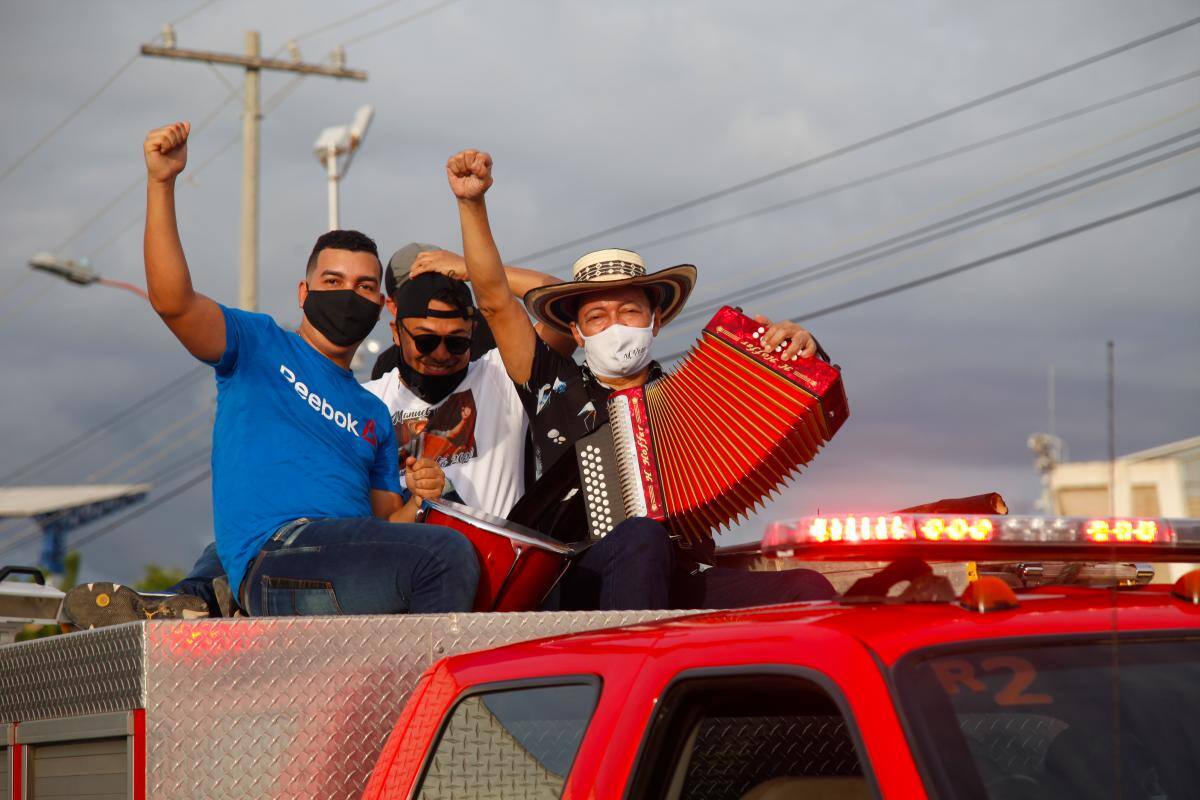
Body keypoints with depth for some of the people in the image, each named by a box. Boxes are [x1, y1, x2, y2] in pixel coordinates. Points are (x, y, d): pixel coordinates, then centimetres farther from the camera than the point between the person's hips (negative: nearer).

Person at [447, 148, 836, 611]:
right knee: (642, 539, -37)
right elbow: (495, 300, 12)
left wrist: (801, 357, -4)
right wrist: (472, 204, 5)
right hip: (582, 586, -2)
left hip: (680, 585, 3)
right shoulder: (557, 388, 16)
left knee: (809, 589, -23)